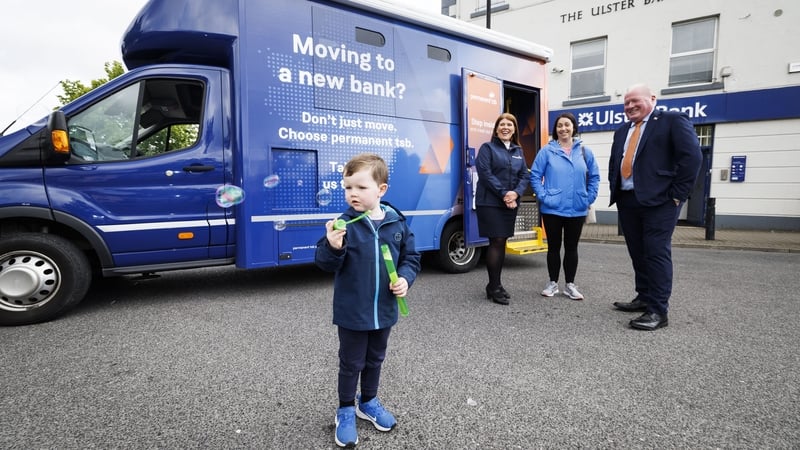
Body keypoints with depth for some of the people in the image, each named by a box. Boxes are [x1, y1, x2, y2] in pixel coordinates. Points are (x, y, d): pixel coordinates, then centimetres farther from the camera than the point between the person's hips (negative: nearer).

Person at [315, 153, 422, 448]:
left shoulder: (397, 223, -4)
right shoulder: (345, 224, -15)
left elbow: (410, 257, 6)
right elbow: (326, 264, -17)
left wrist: (406, 278, -11)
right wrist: (332, 247, -37)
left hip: (384, 310, 4)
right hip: (352, 312, -3)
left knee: (375, 360, 23)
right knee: (351, 364, 12)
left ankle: (368, 402, 46)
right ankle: (346, 411, 35)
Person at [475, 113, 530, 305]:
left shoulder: (518, 151, 16)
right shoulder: (487, 148, -1)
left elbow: (524, 175, 9)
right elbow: (485, 173, -13)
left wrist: (516, 193, -11)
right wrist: (503, 193, -18)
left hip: (510, 203, 6)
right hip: (490, 203, -6)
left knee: (502, 242, 9)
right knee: (496, 242, -8)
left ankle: (495, 284, 20)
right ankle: (494, 287, 1)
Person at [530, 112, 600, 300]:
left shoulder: (584, 151, 4)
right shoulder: (547, 151, -3)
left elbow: (594, 177, 9)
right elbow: (535, 176, -4)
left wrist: (589, 198, 0)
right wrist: (543, 196, -11)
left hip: (577, 209, 2)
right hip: (552, 209, -2)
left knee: (572, 247, 11)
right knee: (554, 246, 9)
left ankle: (570, 285, 21)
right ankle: (553, 283, 20)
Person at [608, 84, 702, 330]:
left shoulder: (673, 120, -2)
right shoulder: (622, 131, 19)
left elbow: (692, 156, -11)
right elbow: (614, 163, 23)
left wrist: (677, 194, -14)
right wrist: (614, 190, 8)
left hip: (659, 200, -7)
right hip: (627, 201, 7)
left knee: (657, 253, -8)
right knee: (638, 253, 13)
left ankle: (659, 310, -3)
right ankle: (644, 298, 25)